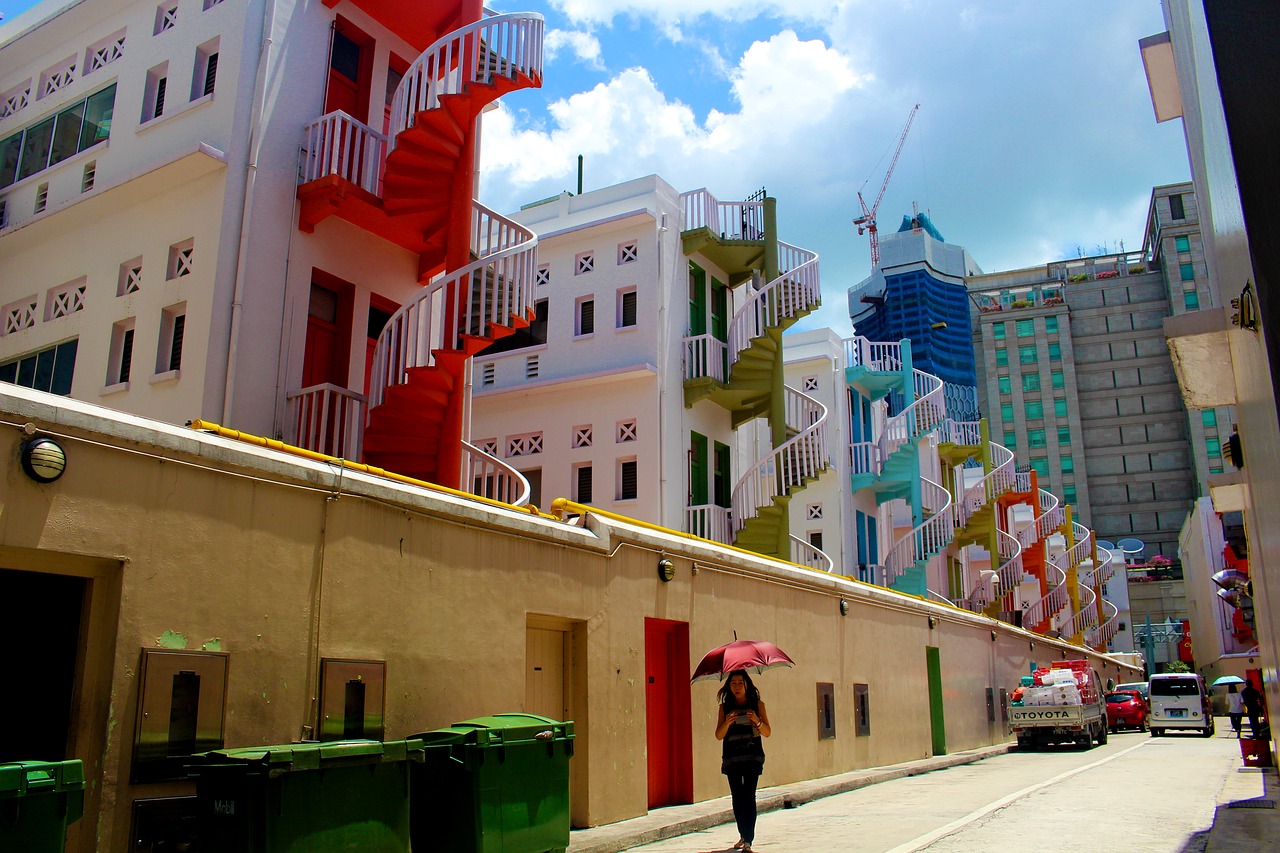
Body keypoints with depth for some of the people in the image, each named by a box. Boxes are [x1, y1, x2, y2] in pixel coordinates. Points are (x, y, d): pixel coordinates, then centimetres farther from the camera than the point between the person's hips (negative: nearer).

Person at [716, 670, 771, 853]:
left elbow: (767, 733, 4)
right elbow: (719, 735, 2)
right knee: (737, 797, 3)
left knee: (749, 796, -11)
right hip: (731, 757, 2)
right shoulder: (725, 707, 8)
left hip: (752, 757, -2)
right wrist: (727, 723, -17)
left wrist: (757, 721, -16)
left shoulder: (757, 705, 6)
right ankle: (743, 835, 21)